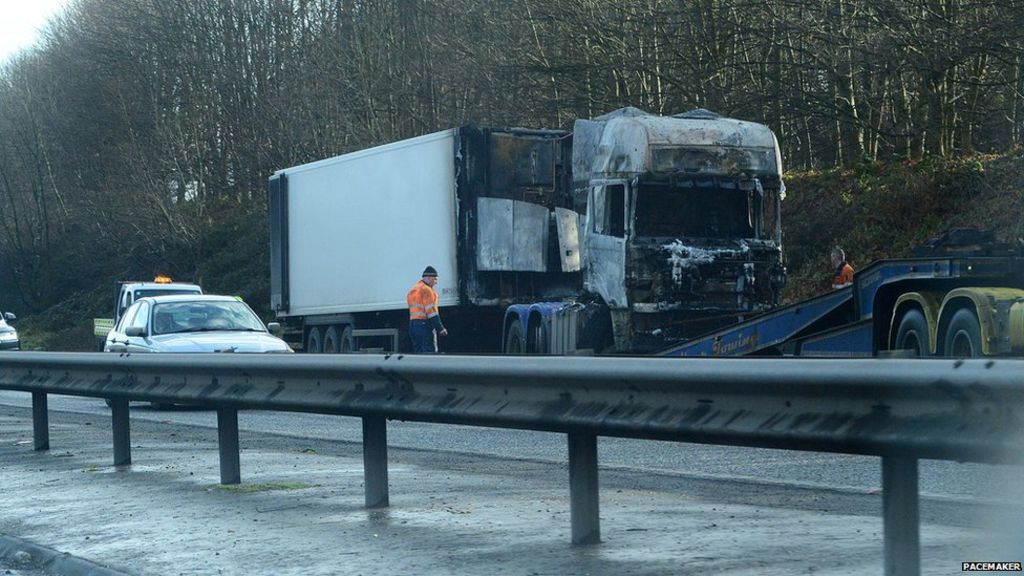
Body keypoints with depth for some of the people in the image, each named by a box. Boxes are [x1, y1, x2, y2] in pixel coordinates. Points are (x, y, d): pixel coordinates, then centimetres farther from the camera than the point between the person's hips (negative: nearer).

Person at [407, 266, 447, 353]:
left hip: (412, 326, 9)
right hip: (424, 326, -9)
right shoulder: (426, 290, -10)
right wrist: (440, 329, -15)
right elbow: (431, 311, -16)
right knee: (430, 355, -10)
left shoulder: (412, 291, 20)